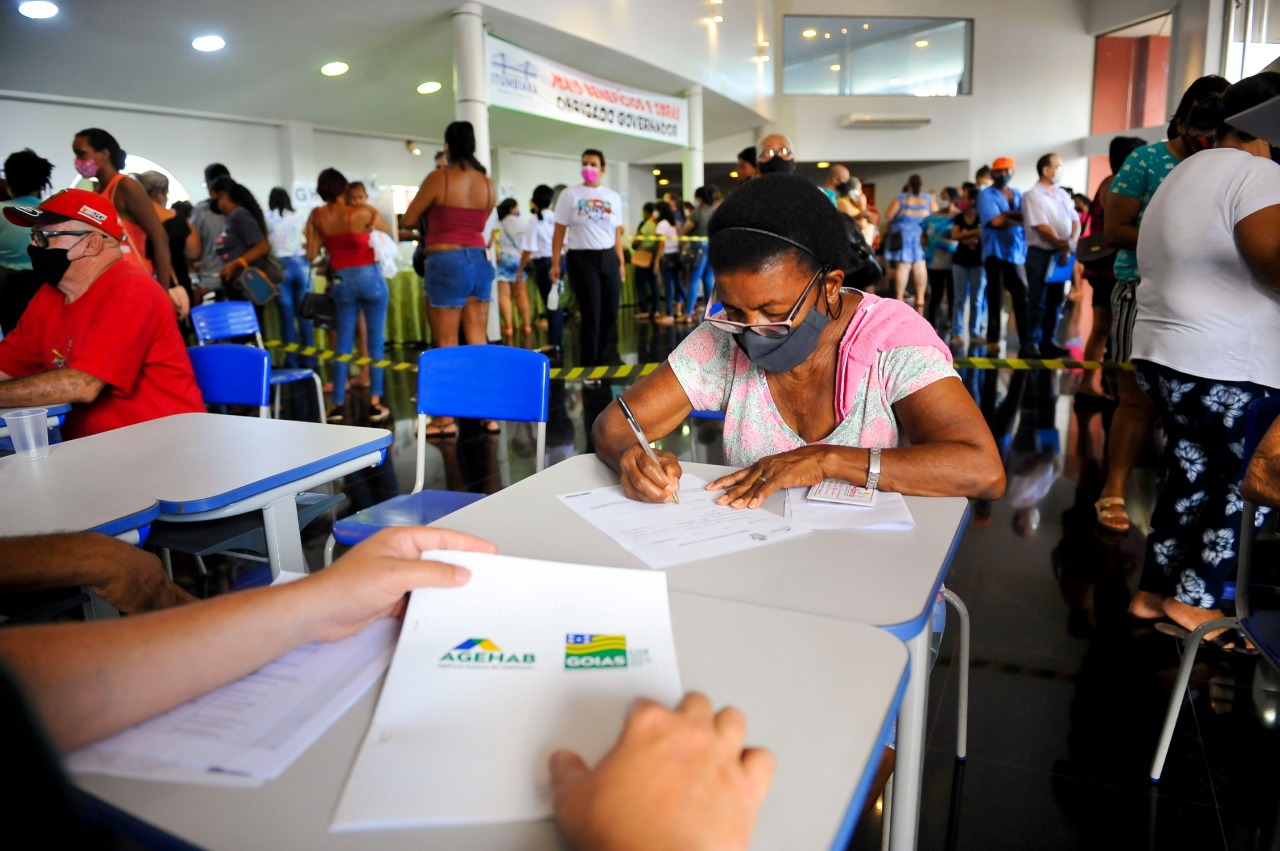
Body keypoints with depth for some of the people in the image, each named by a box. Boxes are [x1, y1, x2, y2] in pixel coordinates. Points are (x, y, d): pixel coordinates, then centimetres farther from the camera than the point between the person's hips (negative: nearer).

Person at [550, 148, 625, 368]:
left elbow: (616, 233, 13)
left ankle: (608, 360, 19)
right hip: (582, 259, -4)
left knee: (610, 313, 5)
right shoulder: (570, 194, 0)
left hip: (609, 258, 4)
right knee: (590, 314, -2)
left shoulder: (613, 197, 10)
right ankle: (589, 364, 10)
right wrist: (555, 264, -7)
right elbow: (559, 232, -1)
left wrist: (621, 262, 8)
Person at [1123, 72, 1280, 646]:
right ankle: (1195, 598, 10)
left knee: (1189, 477, 15)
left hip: (1163, 351, 9)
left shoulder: (1180, 176, 20)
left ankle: (1154, 591, 20)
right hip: (1226, 367, -9)